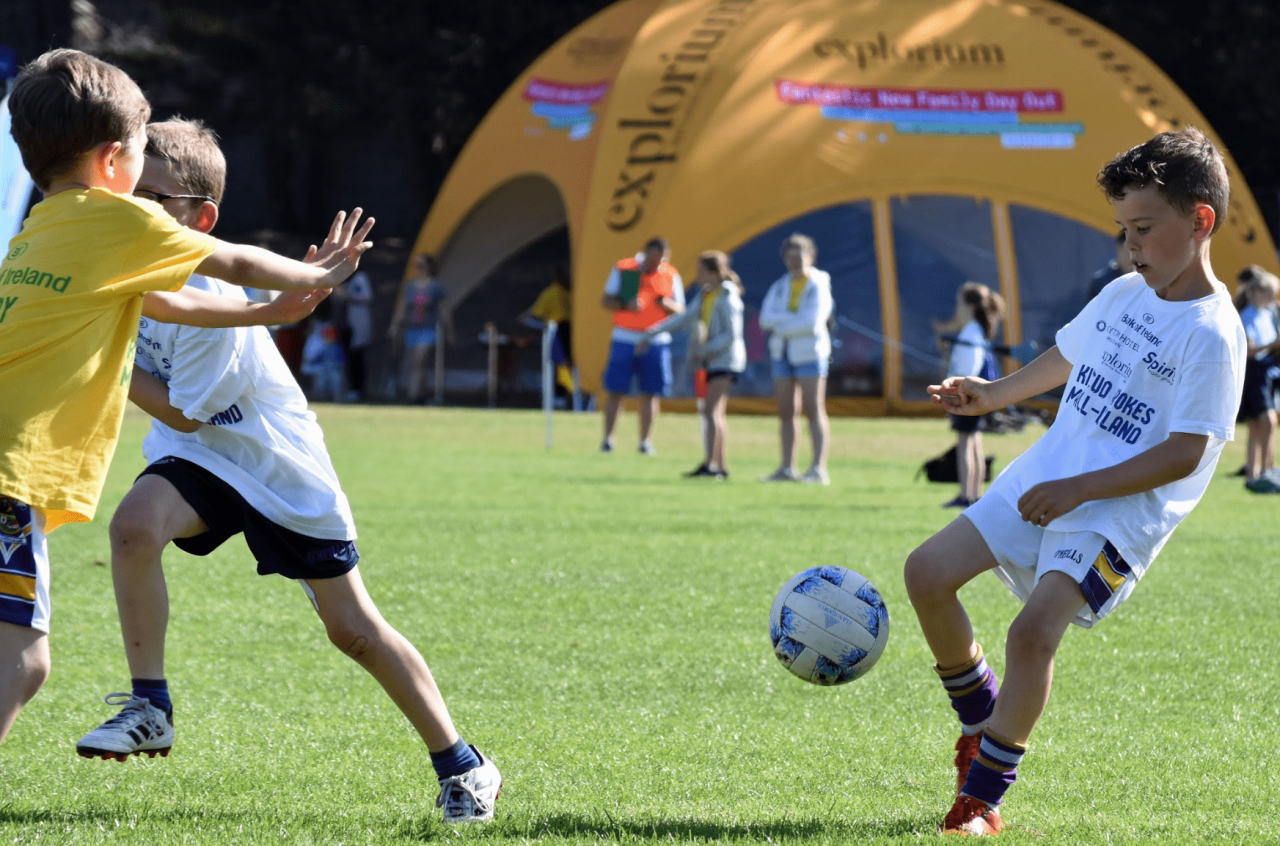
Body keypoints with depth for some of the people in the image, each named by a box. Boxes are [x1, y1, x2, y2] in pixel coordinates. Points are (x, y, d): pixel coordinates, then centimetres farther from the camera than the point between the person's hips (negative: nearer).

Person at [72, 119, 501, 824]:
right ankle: (150, 710, -17)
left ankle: (461, 765, 16)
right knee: (135, 522, -28)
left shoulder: (212, 300, -31)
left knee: (352, 628, 1)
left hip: (283, 470, -5)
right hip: (196, 455, 5)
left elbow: (183, 413, -23)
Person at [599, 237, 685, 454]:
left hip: (656, 341, 1)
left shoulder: (671, 276, 6)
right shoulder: (623, 269, 2)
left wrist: (667, 304, -15)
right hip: (624, 340, -1)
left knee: (650, 393, 1)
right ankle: (607, 439, 1)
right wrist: (626, 304, -17)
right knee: (614, 389, -3)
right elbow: (606, 301, 2)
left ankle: (645, 441, 7)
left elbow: (680, 311, 7)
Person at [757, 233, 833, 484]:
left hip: (809, 353, -6)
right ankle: (786, 468, 11)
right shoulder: (779, 287, 11)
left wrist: (780, 324, -9)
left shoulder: (818, 287, -6)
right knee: (785, 412, 6)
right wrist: (794, 319, -14)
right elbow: (765, 318, -2)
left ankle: (819, 469, -13)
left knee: (814, 411, -9)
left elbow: (812, 323, -17)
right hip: (782, 353, 6)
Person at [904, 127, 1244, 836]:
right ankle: (979, 723, 20)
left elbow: (1183, 456, -20)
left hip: (1121, 510, -8)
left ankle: (982, 798, -14)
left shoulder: (1212, 334, -16)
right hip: (1044, 478, 8)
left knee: (1034, 630, -25)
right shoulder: (1124, 295, 9)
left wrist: (1079, 490, -21)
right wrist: (995, 394, 23)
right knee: (928, 573, 0)